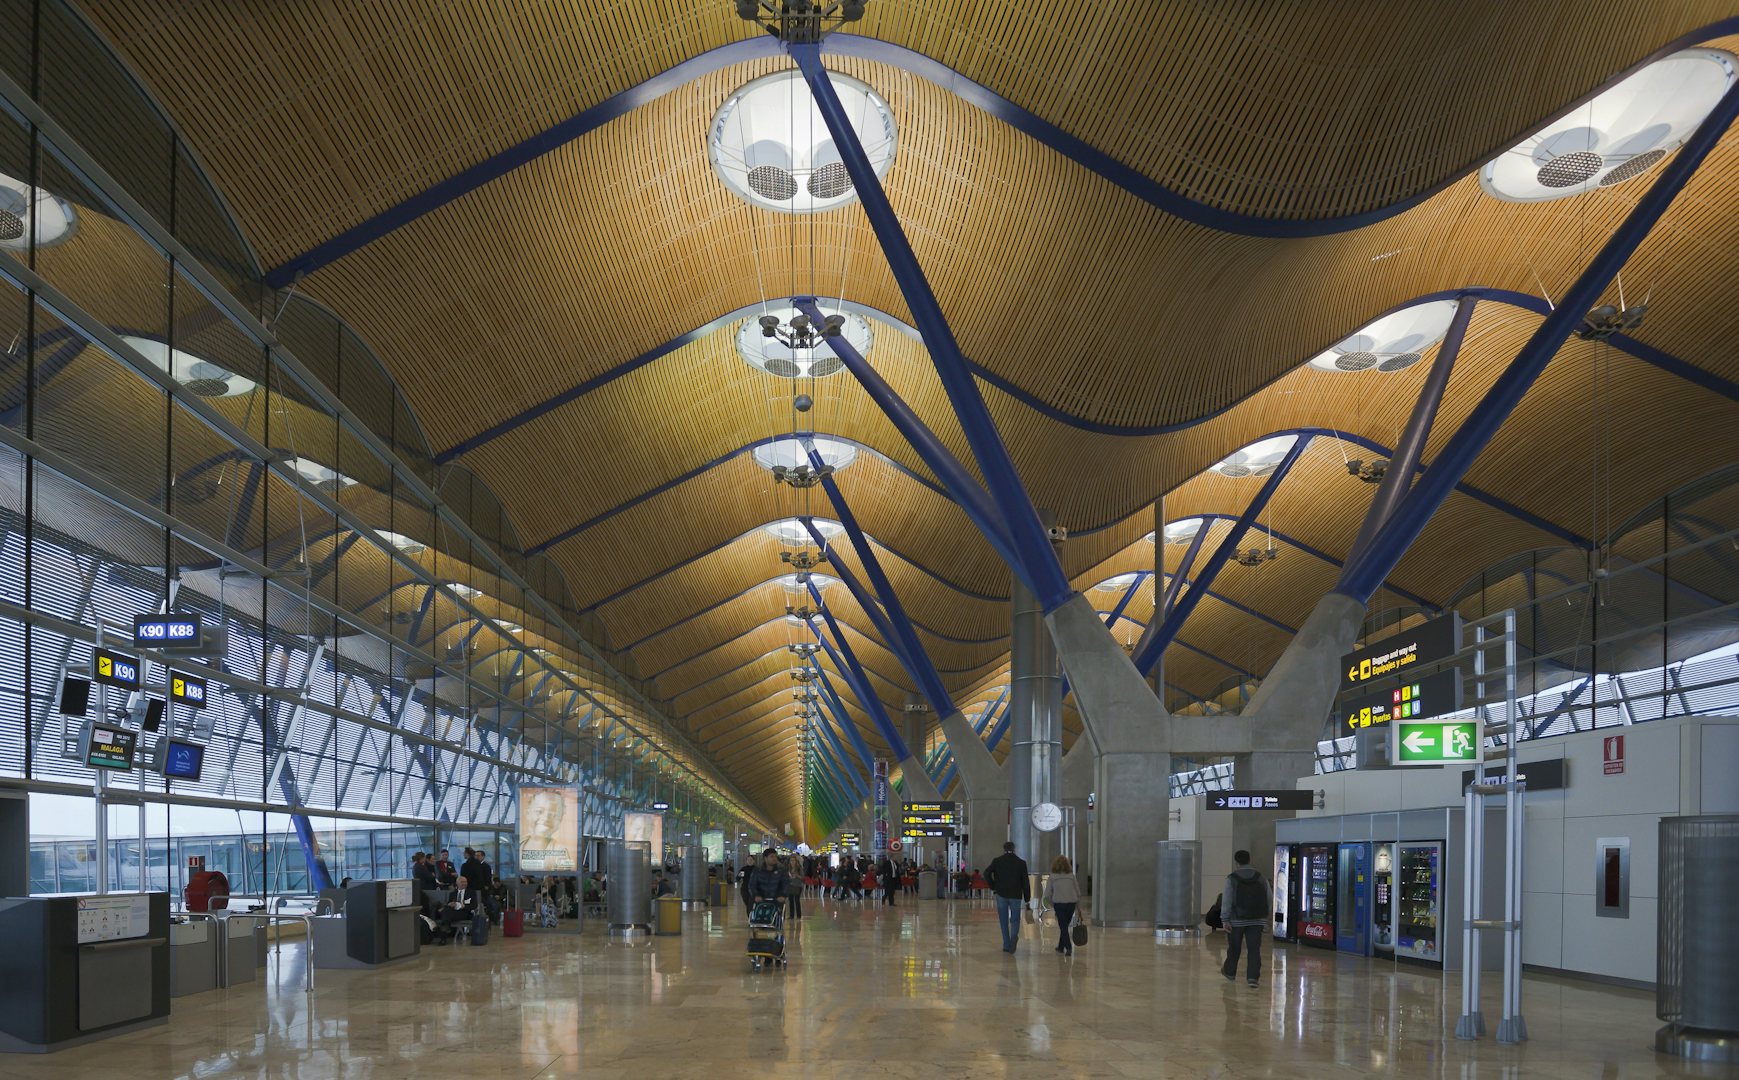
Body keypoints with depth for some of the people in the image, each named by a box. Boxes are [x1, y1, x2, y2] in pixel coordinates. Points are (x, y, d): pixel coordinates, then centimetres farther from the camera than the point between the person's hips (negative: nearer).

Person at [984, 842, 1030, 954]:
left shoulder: (997, 861, 1)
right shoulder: (1021, 862, 1)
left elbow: (986, 873, -11)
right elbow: (1025, 881, 0)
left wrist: (993, 886, 1)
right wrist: (1027, 897, 6)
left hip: (1001, 894, 0)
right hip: (1016, 895, 0)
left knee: (1004, 921, 11)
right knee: (1015, 919, 7)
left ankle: (1006, 945, 11)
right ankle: (1014, 935, -22)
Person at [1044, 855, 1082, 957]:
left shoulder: (1052, 877, -1)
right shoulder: (1071, 876, 5)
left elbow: (1047, 895, -2)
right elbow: (1078, 893, 7)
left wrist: (1052, 904, 15)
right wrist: (1078, 907, 15)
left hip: (1059, 904, -3)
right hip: (1071, 903, 3)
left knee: (1063, 927, 2)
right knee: (1065, 926, 18)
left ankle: (1068, 947, -12)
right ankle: (1061, 946, 28)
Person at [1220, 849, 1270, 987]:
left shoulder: (1232, 878, -7)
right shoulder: (1261, 878, 3)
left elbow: (1226, 901, -11)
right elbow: (1269, 899, 5)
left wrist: (1225, 919, -9)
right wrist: (1265, 915, 17)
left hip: (1237, 919, -1)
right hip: (1257, 920, 1)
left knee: (1234, 947, 14)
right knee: (1254, 949, 0)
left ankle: (1230, 972, 32)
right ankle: (1253, 977, -11)